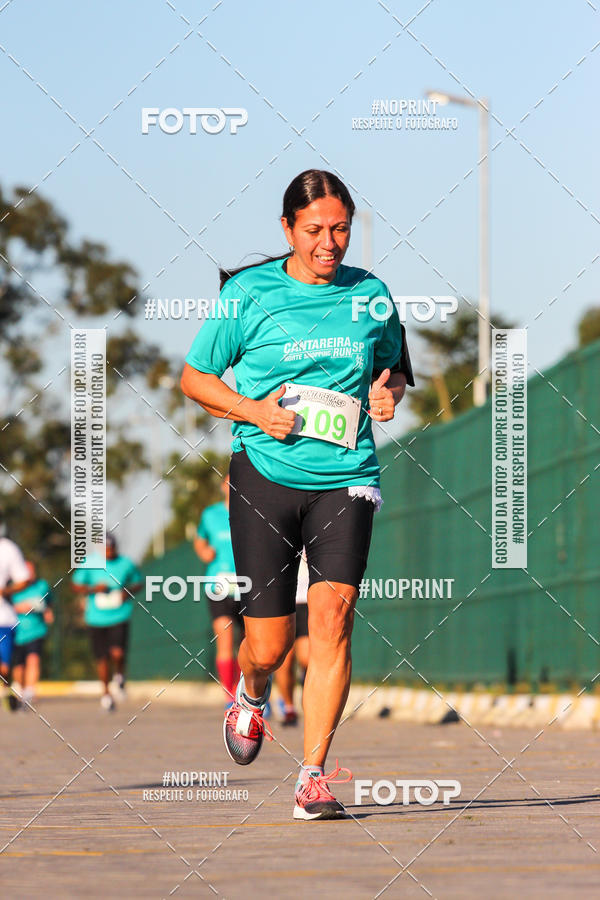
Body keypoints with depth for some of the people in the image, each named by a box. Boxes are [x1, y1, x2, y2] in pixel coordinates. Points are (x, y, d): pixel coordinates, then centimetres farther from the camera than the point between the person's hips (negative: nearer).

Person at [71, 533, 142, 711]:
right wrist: (93, 589, -14)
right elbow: (76, 586, 4)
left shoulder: (126, 564, 2)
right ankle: (105, 692, 25)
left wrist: (129, 591, -5)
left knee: (117, 652, -19)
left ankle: (119, 676, 15)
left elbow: (138, 583, 17)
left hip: (119, 616, -1)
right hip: (96, 618, 1)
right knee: (102, 657, 5)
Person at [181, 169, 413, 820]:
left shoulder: (371, 295, 8)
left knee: (332, 617, -17)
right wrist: (254, 411, -10)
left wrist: (389, 390, 1)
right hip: (265, 474, -1)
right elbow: (194, 377, 6)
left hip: (345, 478, 1)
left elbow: (394, 368, 24)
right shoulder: (248, 293, -1)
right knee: (269, 643, 1)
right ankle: (251, 695, 40)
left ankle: (313, 778, -13)